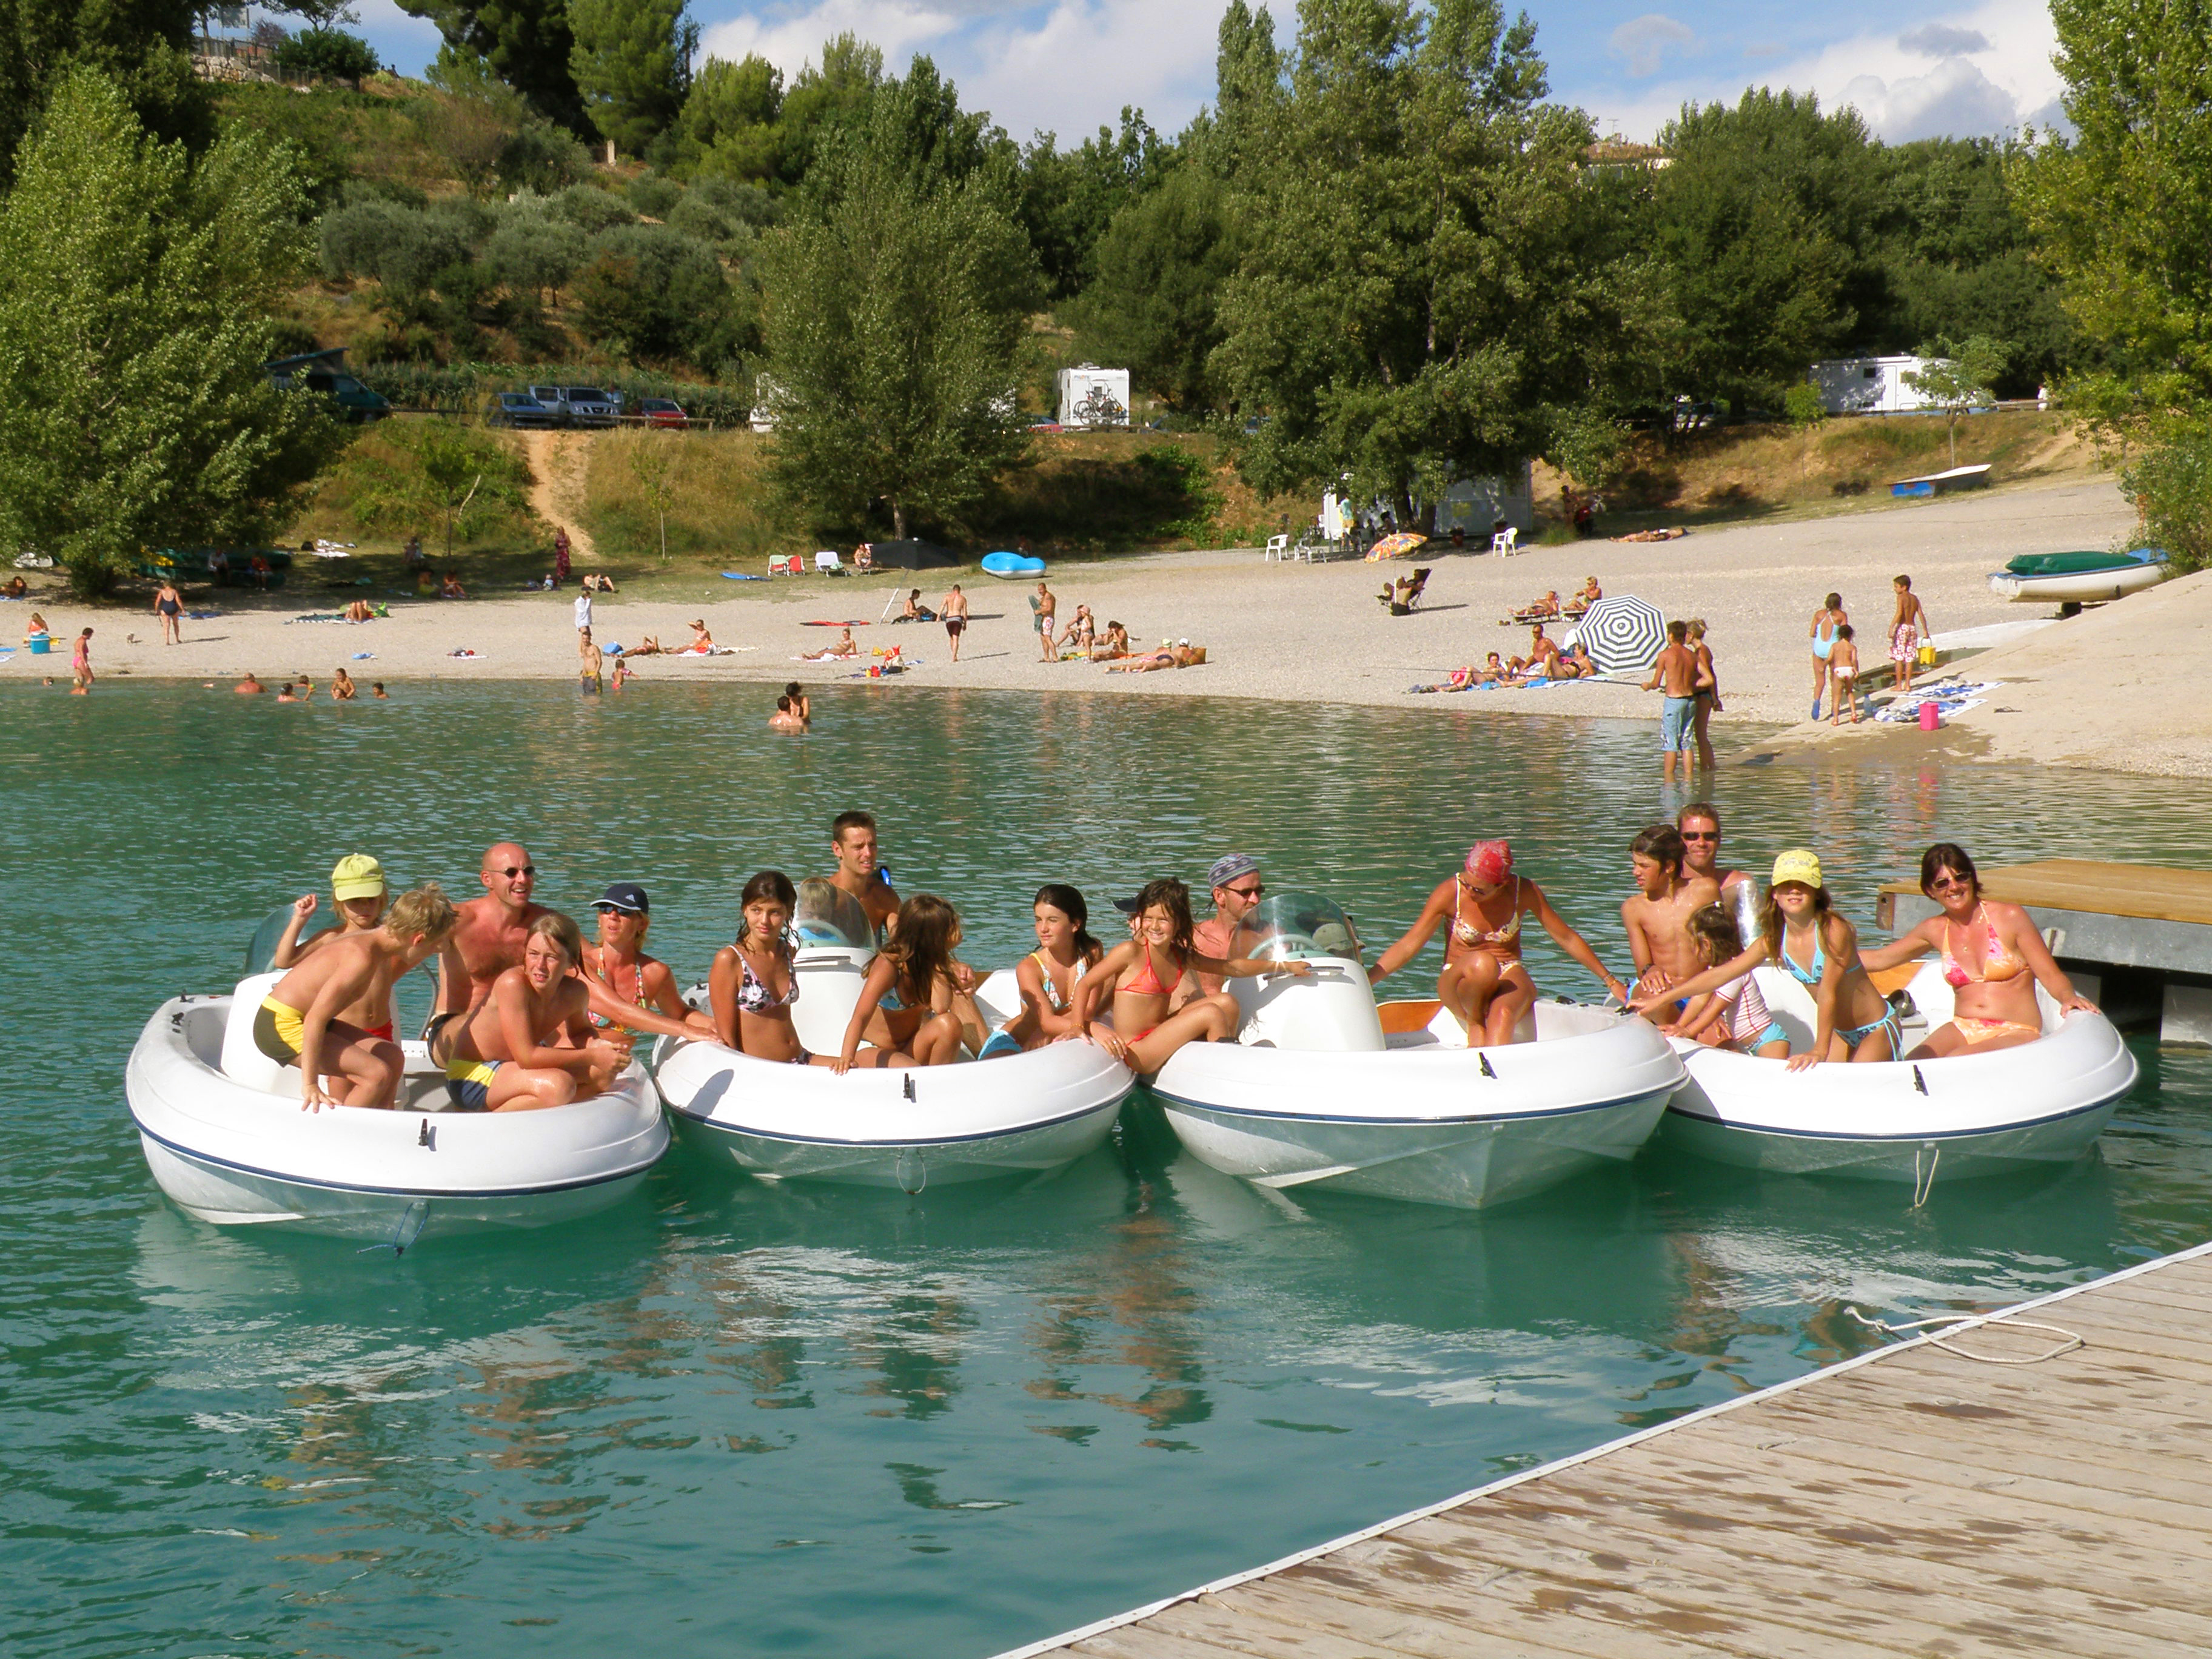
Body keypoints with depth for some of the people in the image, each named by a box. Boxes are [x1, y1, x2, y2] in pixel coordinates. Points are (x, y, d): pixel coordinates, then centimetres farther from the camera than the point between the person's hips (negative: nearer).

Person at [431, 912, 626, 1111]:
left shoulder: (575, 992, -6)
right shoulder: (512, 983, -25)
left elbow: (580, 1032, 18)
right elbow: (527, 1057, -26)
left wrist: (595, 1045, -7)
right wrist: (591, 1056, -22)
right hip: (471, 1077, -8)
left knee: (603, 1074, 2)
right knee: (559, 1085, -29)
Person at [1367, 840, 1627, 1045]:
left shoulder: (1524, 892, -9)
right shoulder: (1450, 893, -14)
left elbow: (1566, 938, 1)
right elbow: (1408, 946, -11)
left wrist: (1611, 981, 3)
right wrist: (1364, 981, -20)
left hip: (1510, 977, 1)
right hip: (1461, 982, -1)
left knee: (1503, 1014, -37)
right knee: (1482, 963, -37)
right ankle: (1474, 1024, -16)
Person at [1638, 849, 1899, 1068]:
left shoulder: (1832, 930, -23)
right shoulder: (1773, 940, -4)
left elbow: (1827, 992, -27)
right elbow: (1719, 974, 0)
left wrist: (1819, 1050, -31)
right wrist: (1659, 999, -2)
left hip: (1877, 1029, -6)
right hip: (1840, 1033, 6)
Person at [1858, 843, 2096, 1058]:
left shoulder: (2010, 918, -1)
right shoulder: (1936, 930, 11)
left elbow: (2051, 975, -2)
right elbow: (1877, 959, 25)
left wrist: (2068, 997, -23)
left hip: (2016, 1033, -4)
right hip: (1962, 1029, 4)